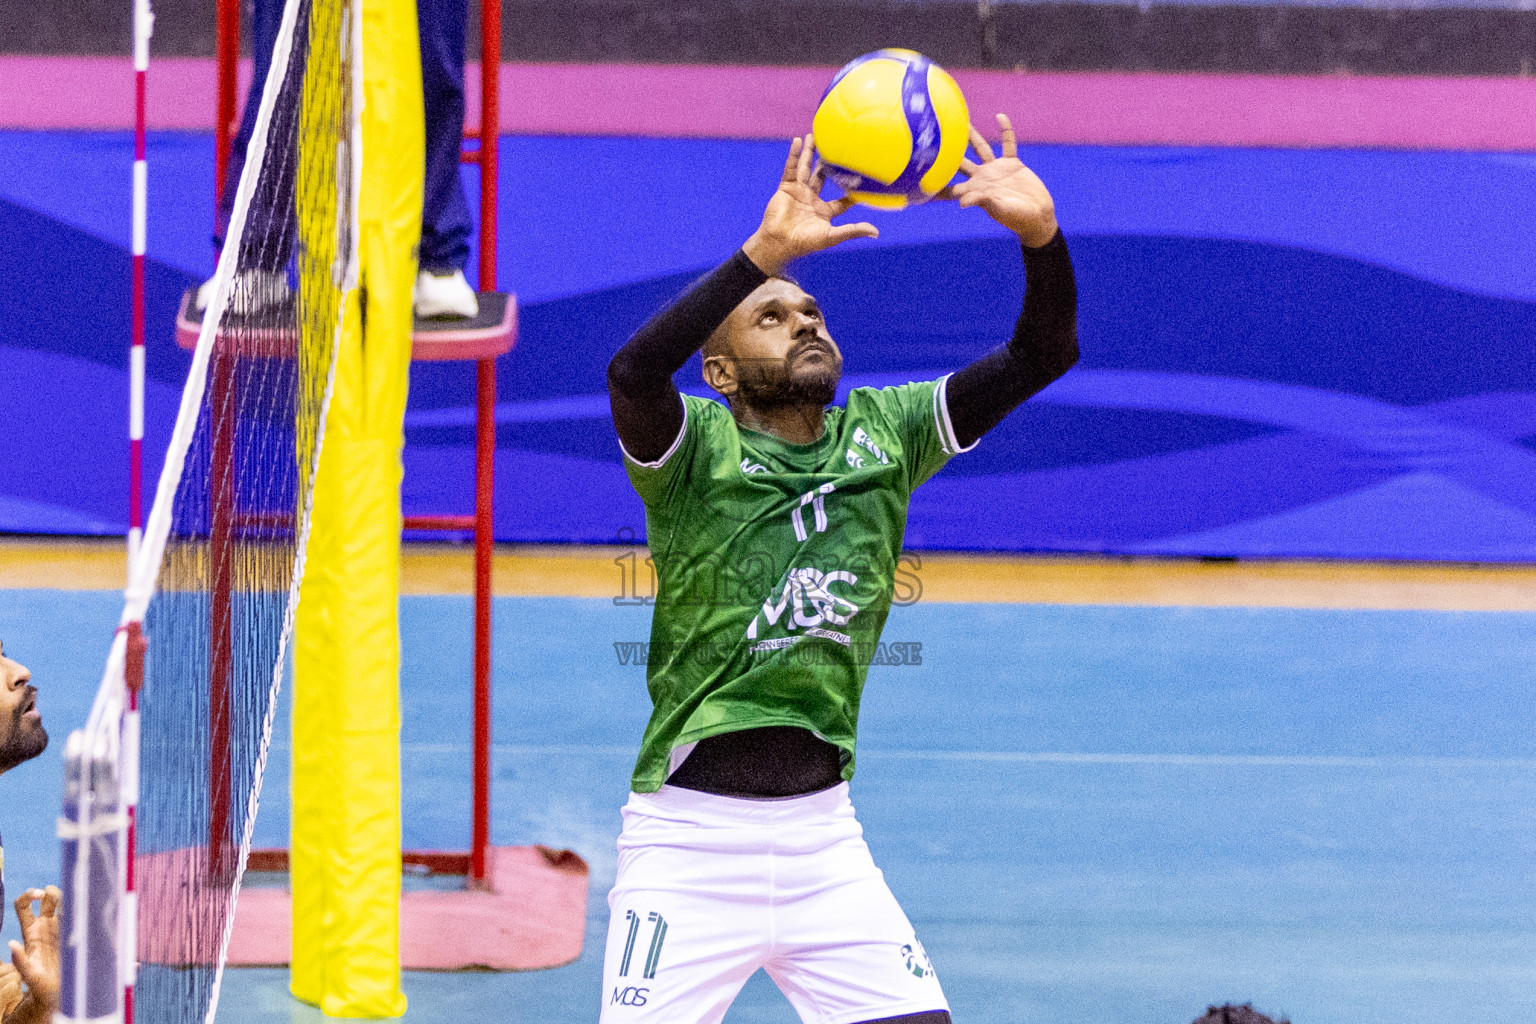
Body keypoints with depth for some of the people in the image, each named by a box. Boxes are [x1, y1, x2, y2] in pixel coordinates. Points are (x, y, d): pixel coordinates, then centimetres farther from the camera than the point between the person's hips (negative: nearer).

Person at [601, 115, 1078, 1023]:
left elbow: (1044, 354, -4)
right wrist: (767, 251, -40)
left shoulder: (884, 435, 5)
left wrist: (1040, 234, -23)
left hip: (823, 829, 4)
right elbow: (633, 374, -31)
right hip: (689, 834, -4)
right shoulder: (694, 447, -7)